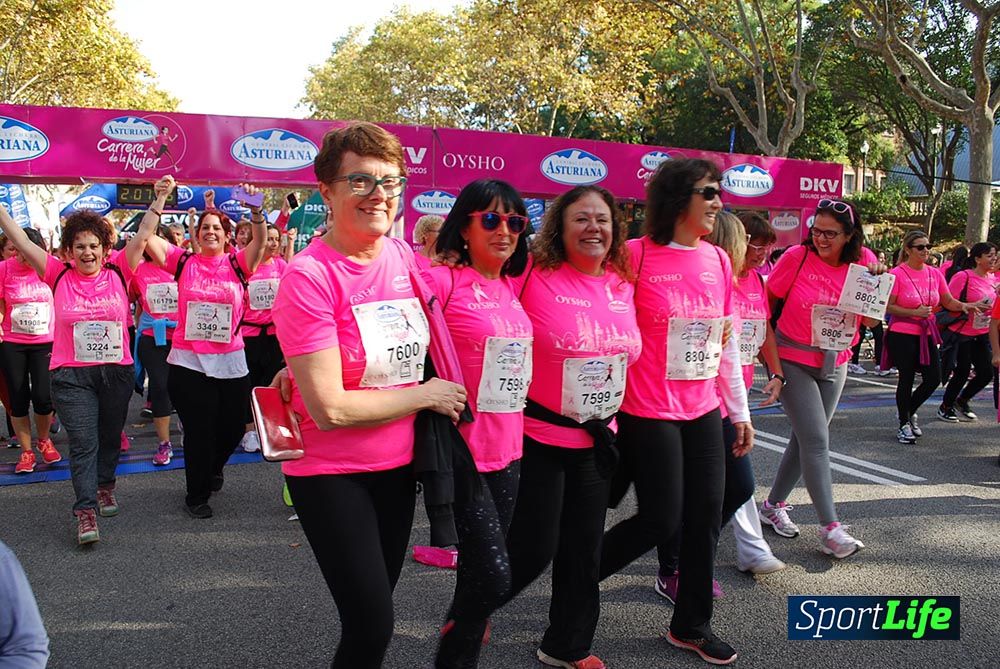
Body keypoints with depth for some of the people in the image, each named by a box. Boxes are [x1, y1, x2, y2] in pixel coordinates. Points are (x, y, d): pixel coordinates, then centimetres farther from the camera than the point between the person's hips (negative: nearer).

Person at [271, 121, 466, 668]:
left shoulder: (404, 257, -1)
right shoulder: (309, 277, -20)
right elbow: (330, 409, -23)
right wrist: (426, 396, -14)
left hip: (398, 465, 6)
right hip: (331, 474, -6)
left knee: (376, 612, 19)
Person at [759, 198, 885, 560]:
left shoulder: (862, 261, -3)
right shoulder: (797, 256, -13)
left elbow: (871, 319, -3)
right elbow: (767, 301, -4)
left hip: (835, 364, 5)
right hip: (793, 361, -4)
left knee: (806, 439, 13)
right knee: (816, 440, -10)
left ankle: (773, 505, 30)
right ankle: (830, 528, -6)